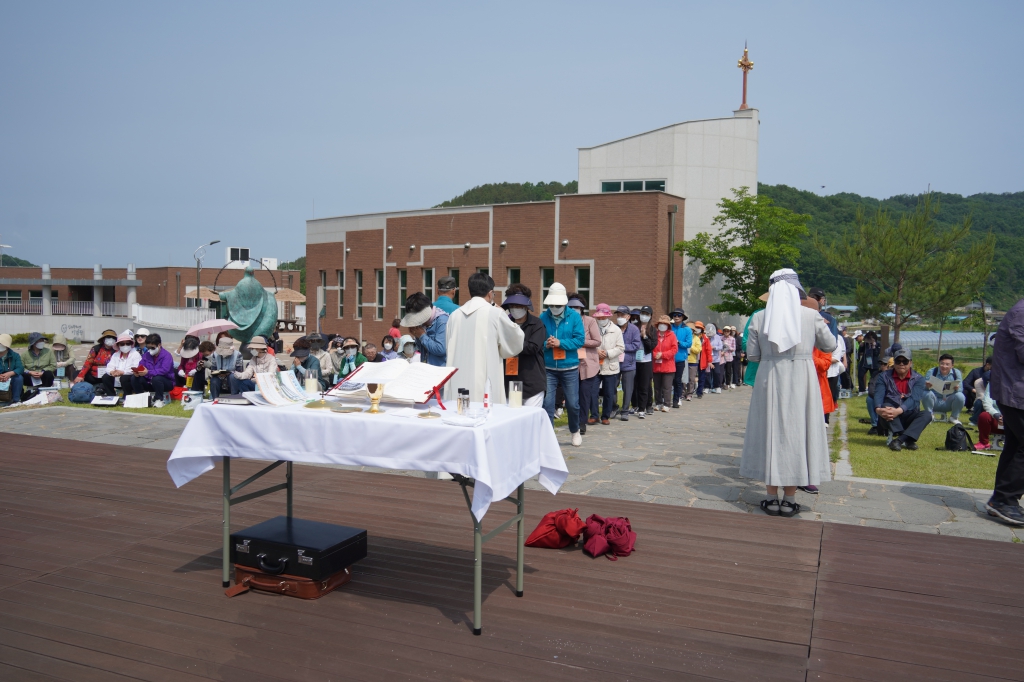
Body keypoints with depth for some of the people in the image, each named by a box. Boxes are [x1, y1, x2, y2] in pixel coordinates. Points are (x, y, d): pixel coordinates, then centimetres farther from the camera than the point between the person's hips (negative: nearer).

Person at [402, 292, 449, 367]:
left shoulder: (442, 320, -16)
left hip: (441, 369, -8)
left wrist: (422, 336, -14)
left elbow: (441, 349, -24)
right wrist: (416, 336, -3)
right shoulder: (424, 323, 8)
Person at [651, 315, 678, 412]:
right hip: (656, 366, 3)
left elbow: (674, 349, -7)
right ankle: (658, 403, 21)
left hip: (668, 366, -3)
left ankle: (666, 404, 3)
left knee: (667, 387, -2)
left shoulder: (671, 335, -1)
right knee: (657, 386, 11)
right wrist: (654, 354, -13)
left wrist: (662, 355, -13)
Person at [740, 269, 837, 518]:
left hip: (769, 380, 1)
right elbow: (830, 346, 7)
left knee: (770, 432, 8)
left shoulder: (759, 317, -3)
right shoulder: (811, 315, -4)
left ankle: (772, 498, 12)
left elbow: (752, 355, 0)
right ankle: (789, 499, 11)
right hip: (802, 379, 0)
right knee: (796, 433, 7)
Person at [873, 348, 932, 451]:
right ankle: (908, 439, -37)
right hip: (889, 419, -1)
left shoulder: (918, 379, 1)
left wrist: (899, 410, -37)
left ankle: (899, 440, -38)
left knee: (927, 414, -28)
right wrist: (878, 409, -37)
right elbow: (879, 395, -13)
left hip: (909, 417, 1)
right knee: (885, 406, -32)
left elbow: (914, 398, -17)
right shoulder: (885, 376, 3)